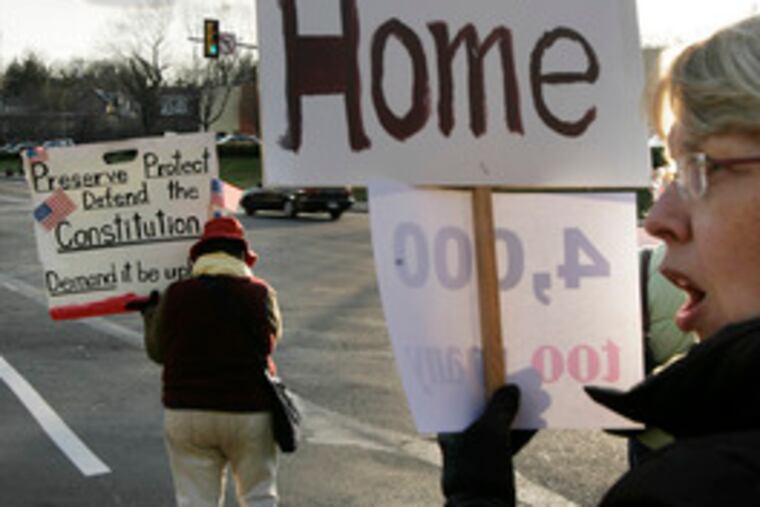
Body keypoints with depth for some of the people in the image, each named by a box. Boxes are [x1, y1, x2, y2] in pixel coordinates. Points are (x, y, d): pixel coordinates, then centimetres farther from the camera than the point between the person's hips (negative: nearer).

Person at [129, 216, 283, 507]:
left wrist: (150, 312, 26)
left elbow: (158, 351, 7)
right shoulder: (260, 294, -5)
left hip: (187, 411, 1)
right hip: (249, 411, 0)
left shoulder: (175, 296, -4)